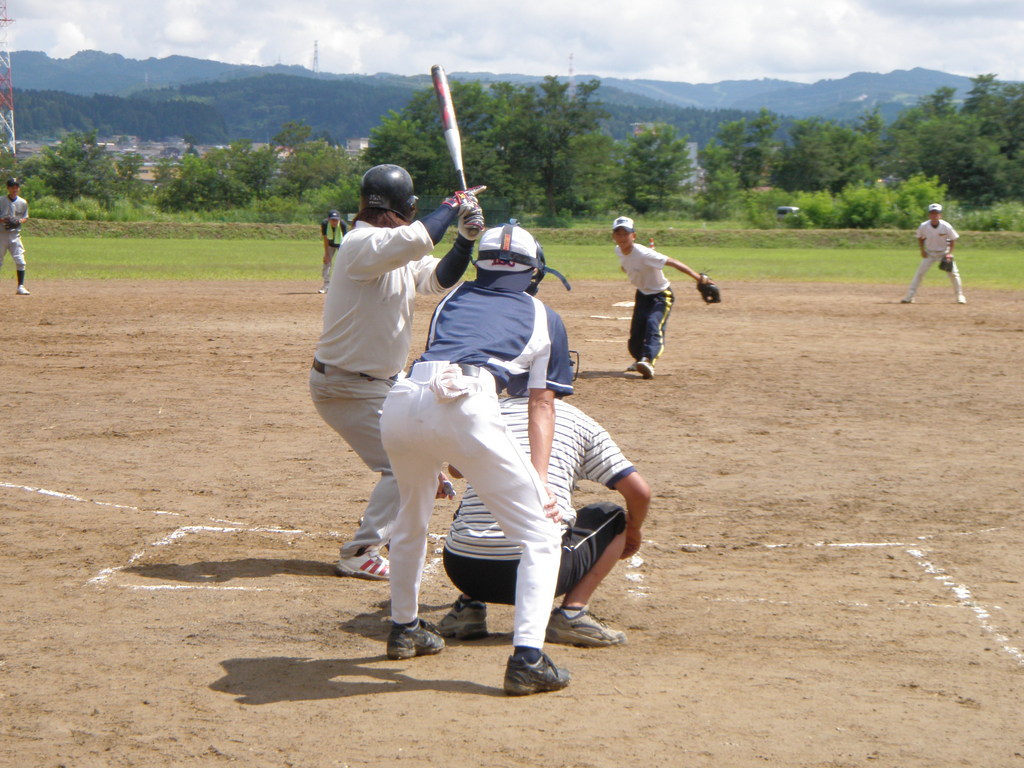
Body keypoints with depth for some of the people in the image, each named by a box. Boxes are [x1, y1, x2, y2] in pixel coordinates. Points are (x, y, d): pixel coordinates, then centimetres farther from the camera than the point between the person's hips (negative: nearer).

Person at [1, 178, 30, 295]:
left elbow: (25, 217, 14)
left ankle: (20, 286, 0)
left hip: (15, 234, 2)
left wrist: (19, 221, -7)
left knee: (20, 261, -6)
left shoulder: (23, 203, 6)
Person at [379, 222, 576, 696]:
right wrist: (539, 479, 12)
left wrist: (442, 461, 42)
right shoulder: (544, 318, 25)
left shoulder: (453, 299, 34)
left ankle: (404, 628, 43)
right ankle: (527, 658, -9)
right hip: (466, 406, -4)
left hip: (400, 403, 5)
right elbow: (541, 405, 18)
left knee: (411, 518, 32)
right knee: (540, 533, 5)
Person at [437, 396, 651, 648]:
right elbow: (639, 492, 6)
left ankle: (469, 605, 15)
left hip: (462, 571, 3)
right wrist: (634, 530, 28)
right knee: (614, 517, 22)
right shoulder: (577, 419, 10)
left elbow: (455, 469, 39)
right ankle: (572, 611, 3)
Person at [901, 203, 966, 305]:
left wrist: (949, 253, -16)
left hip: (944, 253, -1)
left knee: (953, 273, -8)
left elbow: (953, 240, -6)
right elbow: (920, 238, 5)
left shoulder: (946, 227, -19)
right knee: (919, 273, -8)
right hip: (929, 253, 1)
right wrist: (922, 250, -5)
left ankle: (960, 296, 8)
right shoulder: (923, 226, -16)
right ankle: (909, 297, -5)